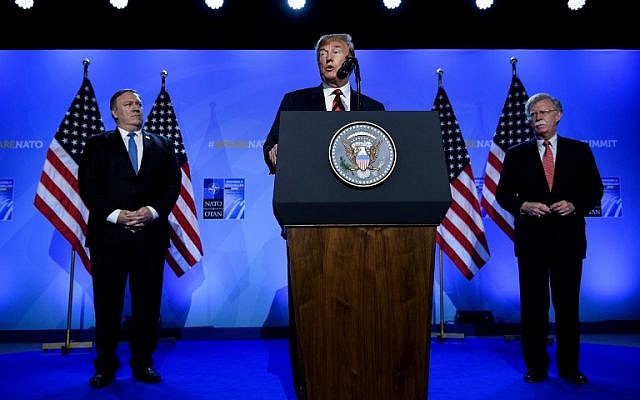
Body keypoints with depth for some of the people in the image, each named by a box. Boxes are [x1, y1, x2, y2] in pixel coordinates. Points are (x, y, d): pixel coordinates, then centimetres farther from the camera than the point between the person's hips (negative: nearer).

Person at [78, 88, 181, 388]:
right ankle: (105, 365, 18)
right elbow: (88, 185, 0)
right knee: (107, 301, 5)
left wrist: (154, 211, -10)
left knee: (147, 301, 5)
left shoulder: (161, 145, 16)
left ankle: (143, 363, 18)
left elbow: (173, 184, 6)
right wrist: (114, 214, -12)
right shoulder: (97, 145, 11)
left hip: (151, 234, 1)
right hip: (108, 234, -1)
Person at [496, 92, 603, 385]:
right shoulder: (517, 154, 6)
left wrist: (574, 205, -12)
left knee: (568, 303, 8)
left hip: (568, 239, 0)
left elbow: (595, 190, 7)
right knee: (533, 304, 6)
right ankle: (536, 366, 18)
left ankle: (569, 366, 22)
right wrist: (524, 206, -13)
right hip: (531, 239, 0)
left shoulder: (579, 150, 7)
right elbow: (502, 193, 5)